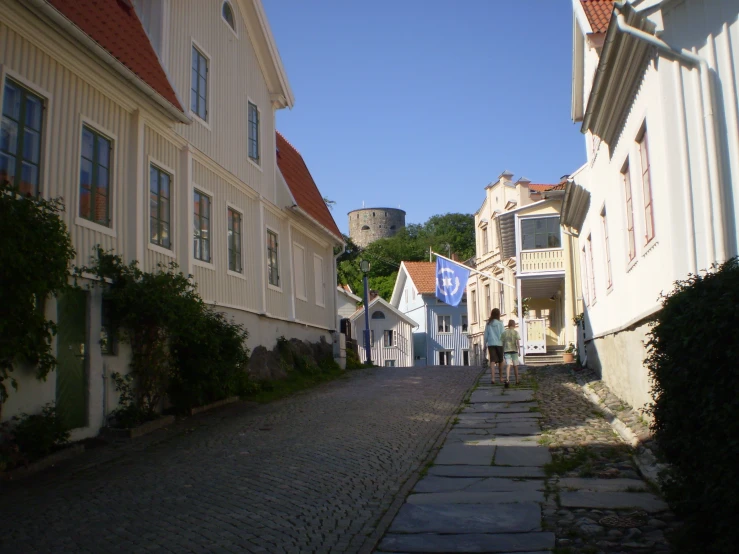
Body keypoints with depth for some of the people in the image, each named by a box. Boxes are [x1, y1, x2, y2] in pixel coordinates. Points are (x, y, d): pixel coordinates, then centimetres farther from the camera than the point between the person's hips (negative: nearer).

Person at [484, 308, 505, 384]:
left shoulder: (488, 324, 4)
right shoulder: (500, 323, -4)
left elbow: (486, 335, 5)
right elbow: (503, 334, -7)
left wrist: (485, 343, 13)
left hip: (491, 344, 1)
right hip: (499, 343, -1)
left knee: (492, 361, -6)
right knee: (500, 361, 14)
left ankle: (493, 378, -20)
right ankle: (501, 378, 25)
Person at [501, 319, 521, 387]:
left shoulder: (504, 332, 7)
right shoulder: (515, 332, 2)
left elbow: (502, 343, 7)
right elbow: (518, 342, -10)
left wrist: (503, 352, 15)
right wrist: (518, 348, -8)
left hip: (506, 350, 1)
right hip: (514, 350, -1)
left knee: (508, 365, -10)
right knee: (515, 366, 14)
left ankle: (507, 380, -31)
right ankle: (517, 381, 25)